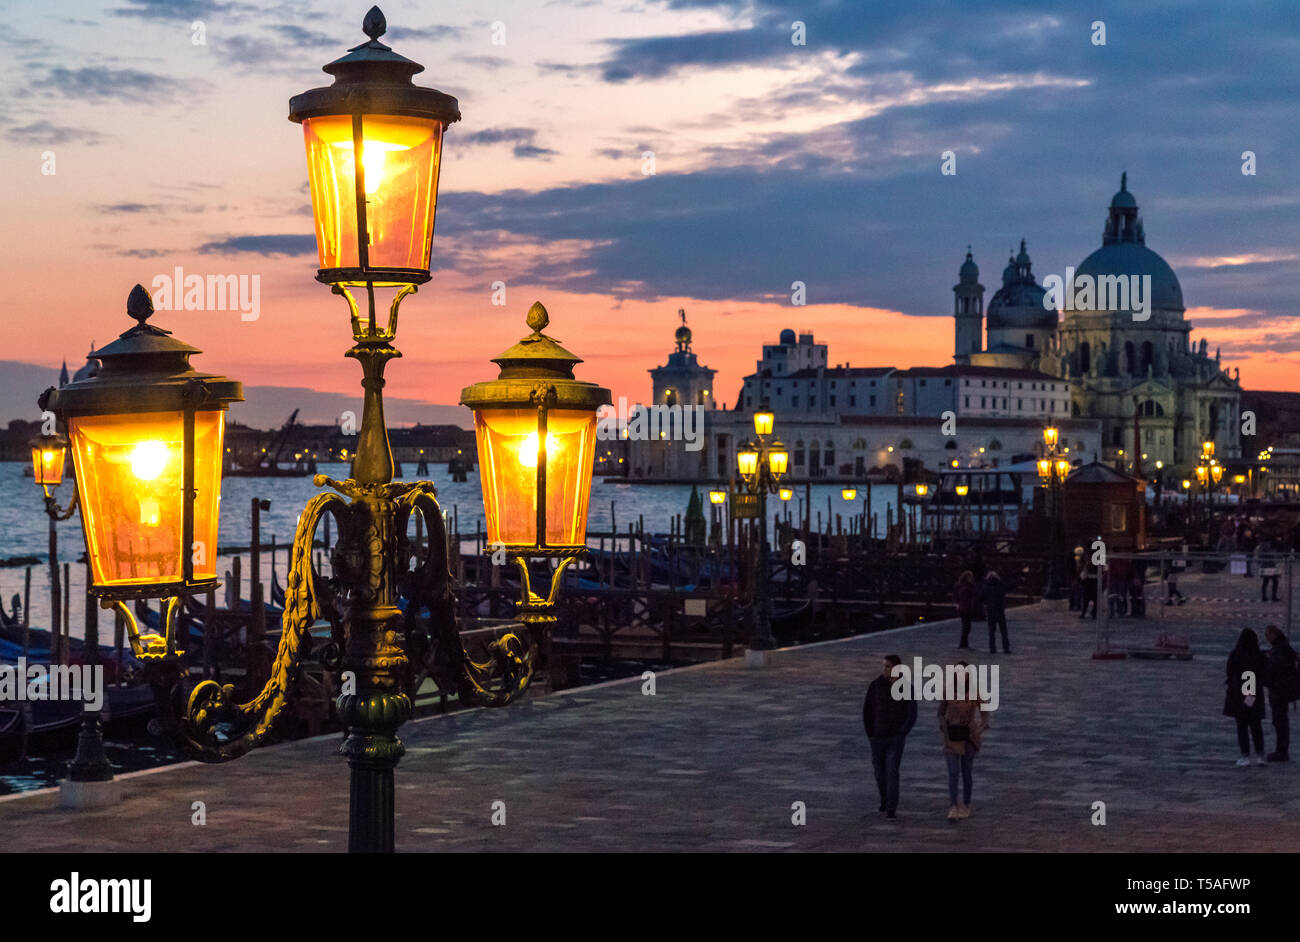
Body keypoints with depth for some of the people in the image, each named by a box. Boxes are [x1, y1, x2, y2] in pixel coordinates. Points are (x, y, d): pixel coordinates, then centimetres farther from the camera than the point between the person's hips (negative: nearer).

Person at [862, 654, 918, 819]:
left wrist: (901, 735, -9)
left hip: (896, 739, -2)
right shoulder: (876, 685, -5)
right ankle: (885, 801, 33)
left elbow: (912, 716, -2)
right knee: (880, 772, 11)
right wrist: (870, 734, 0)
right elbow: (867, 711, 3)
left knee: (892, 773, -12)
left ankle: (891, 809, -11)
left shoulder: (906, 689, -6)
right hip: (877, 738, 2)